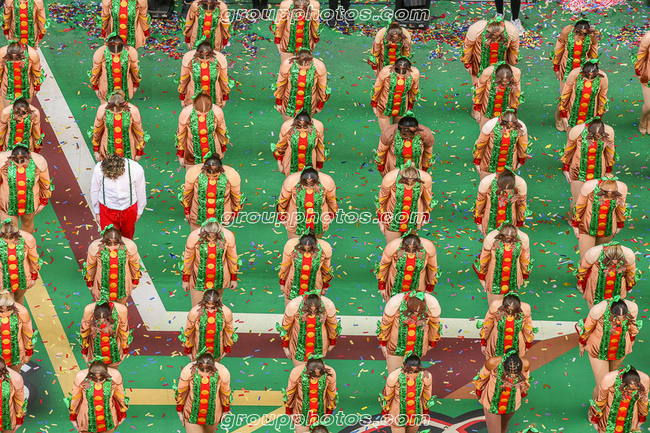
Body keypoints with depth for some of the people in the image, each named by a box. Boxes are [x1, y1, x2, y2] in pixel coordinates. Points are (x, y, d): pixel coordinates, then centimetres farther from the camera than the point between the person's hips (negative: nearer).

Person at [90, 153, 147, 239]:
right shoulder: (98, 169, -25)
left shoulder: (137, 170, -26)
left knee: (127, 238, 21)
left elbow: (141, 193, -6)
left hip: (129, 210, 1)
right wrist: (97, 212, 8)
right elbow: (94, 192, -5)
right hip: (108, 211, -1)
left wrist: (139, 212, 7)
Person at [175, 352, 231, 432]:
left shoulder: (222, 372, -26)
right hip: (192, 413, -1)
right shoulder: (188, 370, -28)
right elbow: (181, 391, -10)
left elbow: (225, 392, -7)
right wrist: (180, 411, 2)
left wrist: (225, 411, 8)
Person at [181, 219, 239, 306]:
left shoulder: (228, 236, -18)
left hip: (218, 281, 1)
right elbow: (188, 259, -6)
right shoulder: (194, 236, -21)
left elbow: (232, 259, -2)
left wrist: (234, 279, 9)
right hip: (199, 279, -1)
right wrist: (185, 280, 3)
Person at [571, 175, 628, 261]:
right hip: (588, 228, -2)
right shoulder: (589, 186, -28)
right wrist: (575, 224, 3)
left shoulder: (621, 188, -22)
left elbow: (621, 208, 0)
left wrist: (619, 225, 14)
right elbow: (579, 205, -8)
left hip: (607, 230, 2)